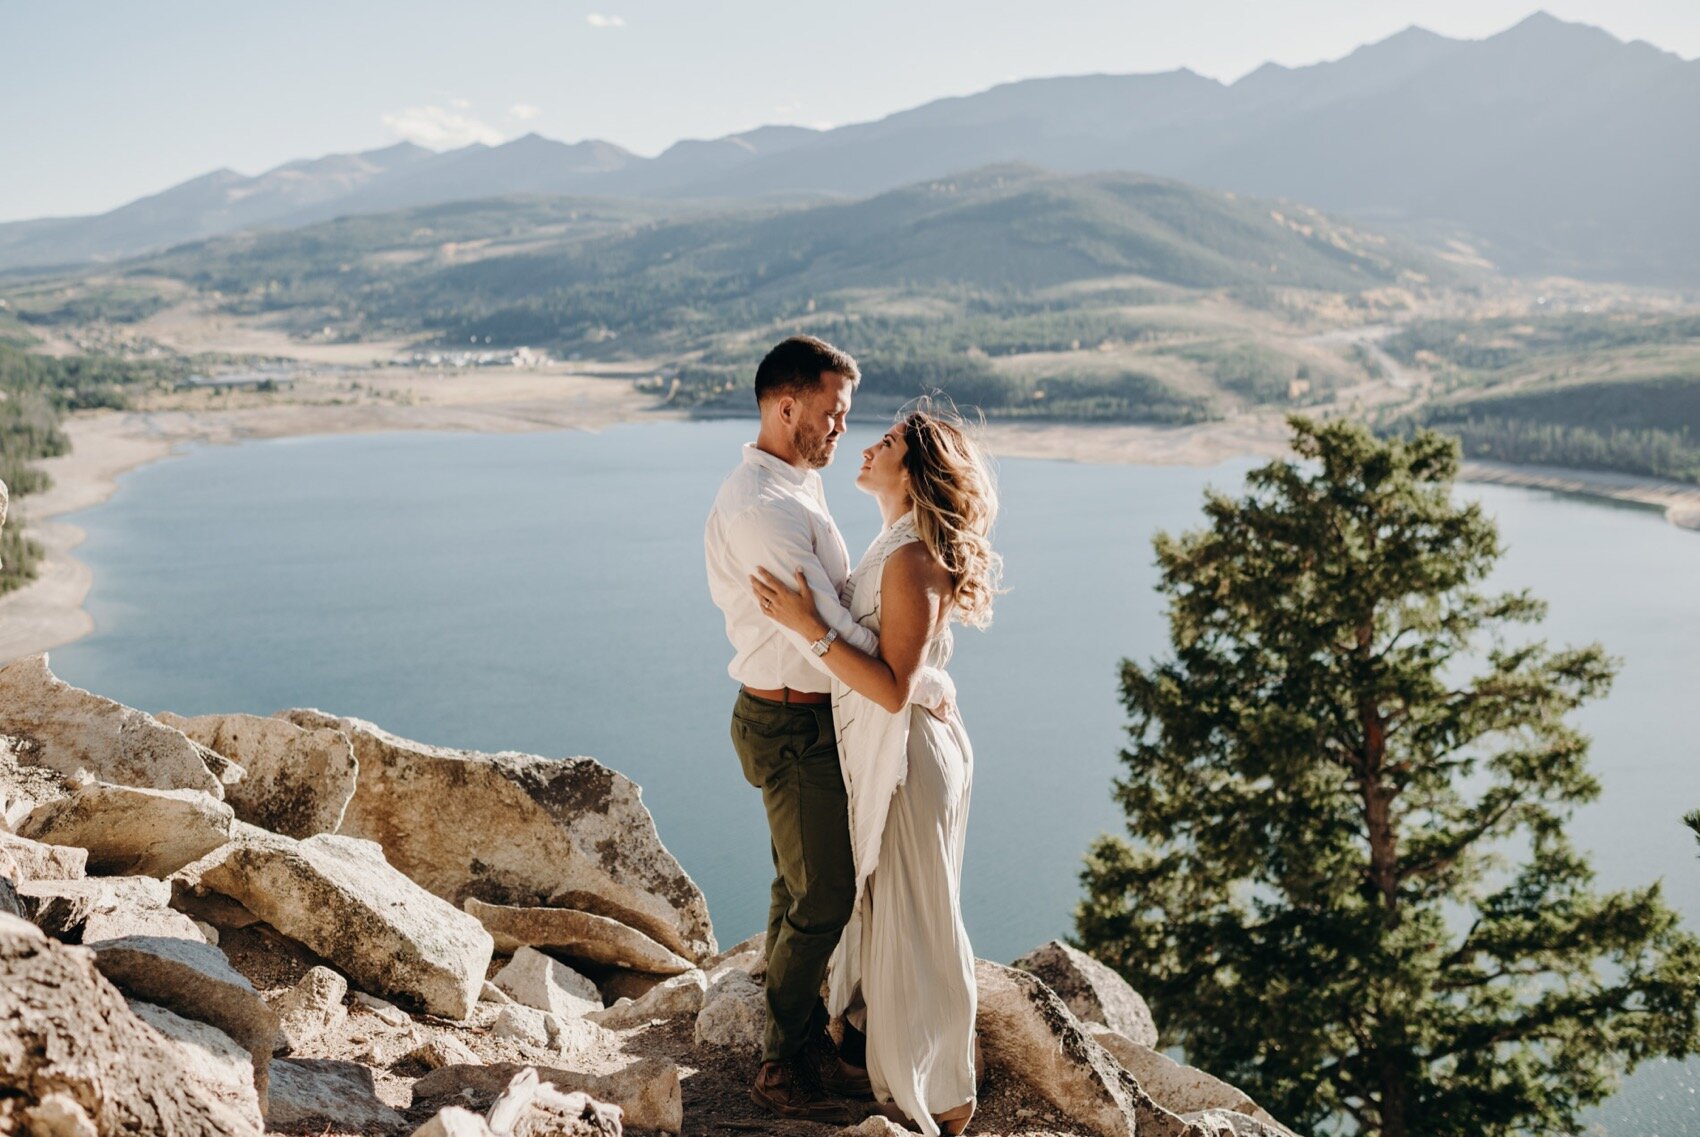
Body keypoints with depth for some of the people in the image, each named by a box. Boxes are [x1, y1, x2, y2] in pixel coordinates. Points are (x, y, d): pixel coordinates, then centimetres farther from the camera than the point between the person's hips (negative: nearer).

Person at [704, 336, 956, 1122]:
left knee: (804, 893, 18)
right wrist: (927, 687, -18)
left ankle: (809, 1047, 32)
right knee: (822, 901, 0)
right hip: (791, 726, -10)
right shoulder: (759, 509, -25)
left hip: (810, 717, 10)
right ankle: (782, 1067, 16)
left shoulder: (796, 488, 9)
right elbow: (828, 636, -27)